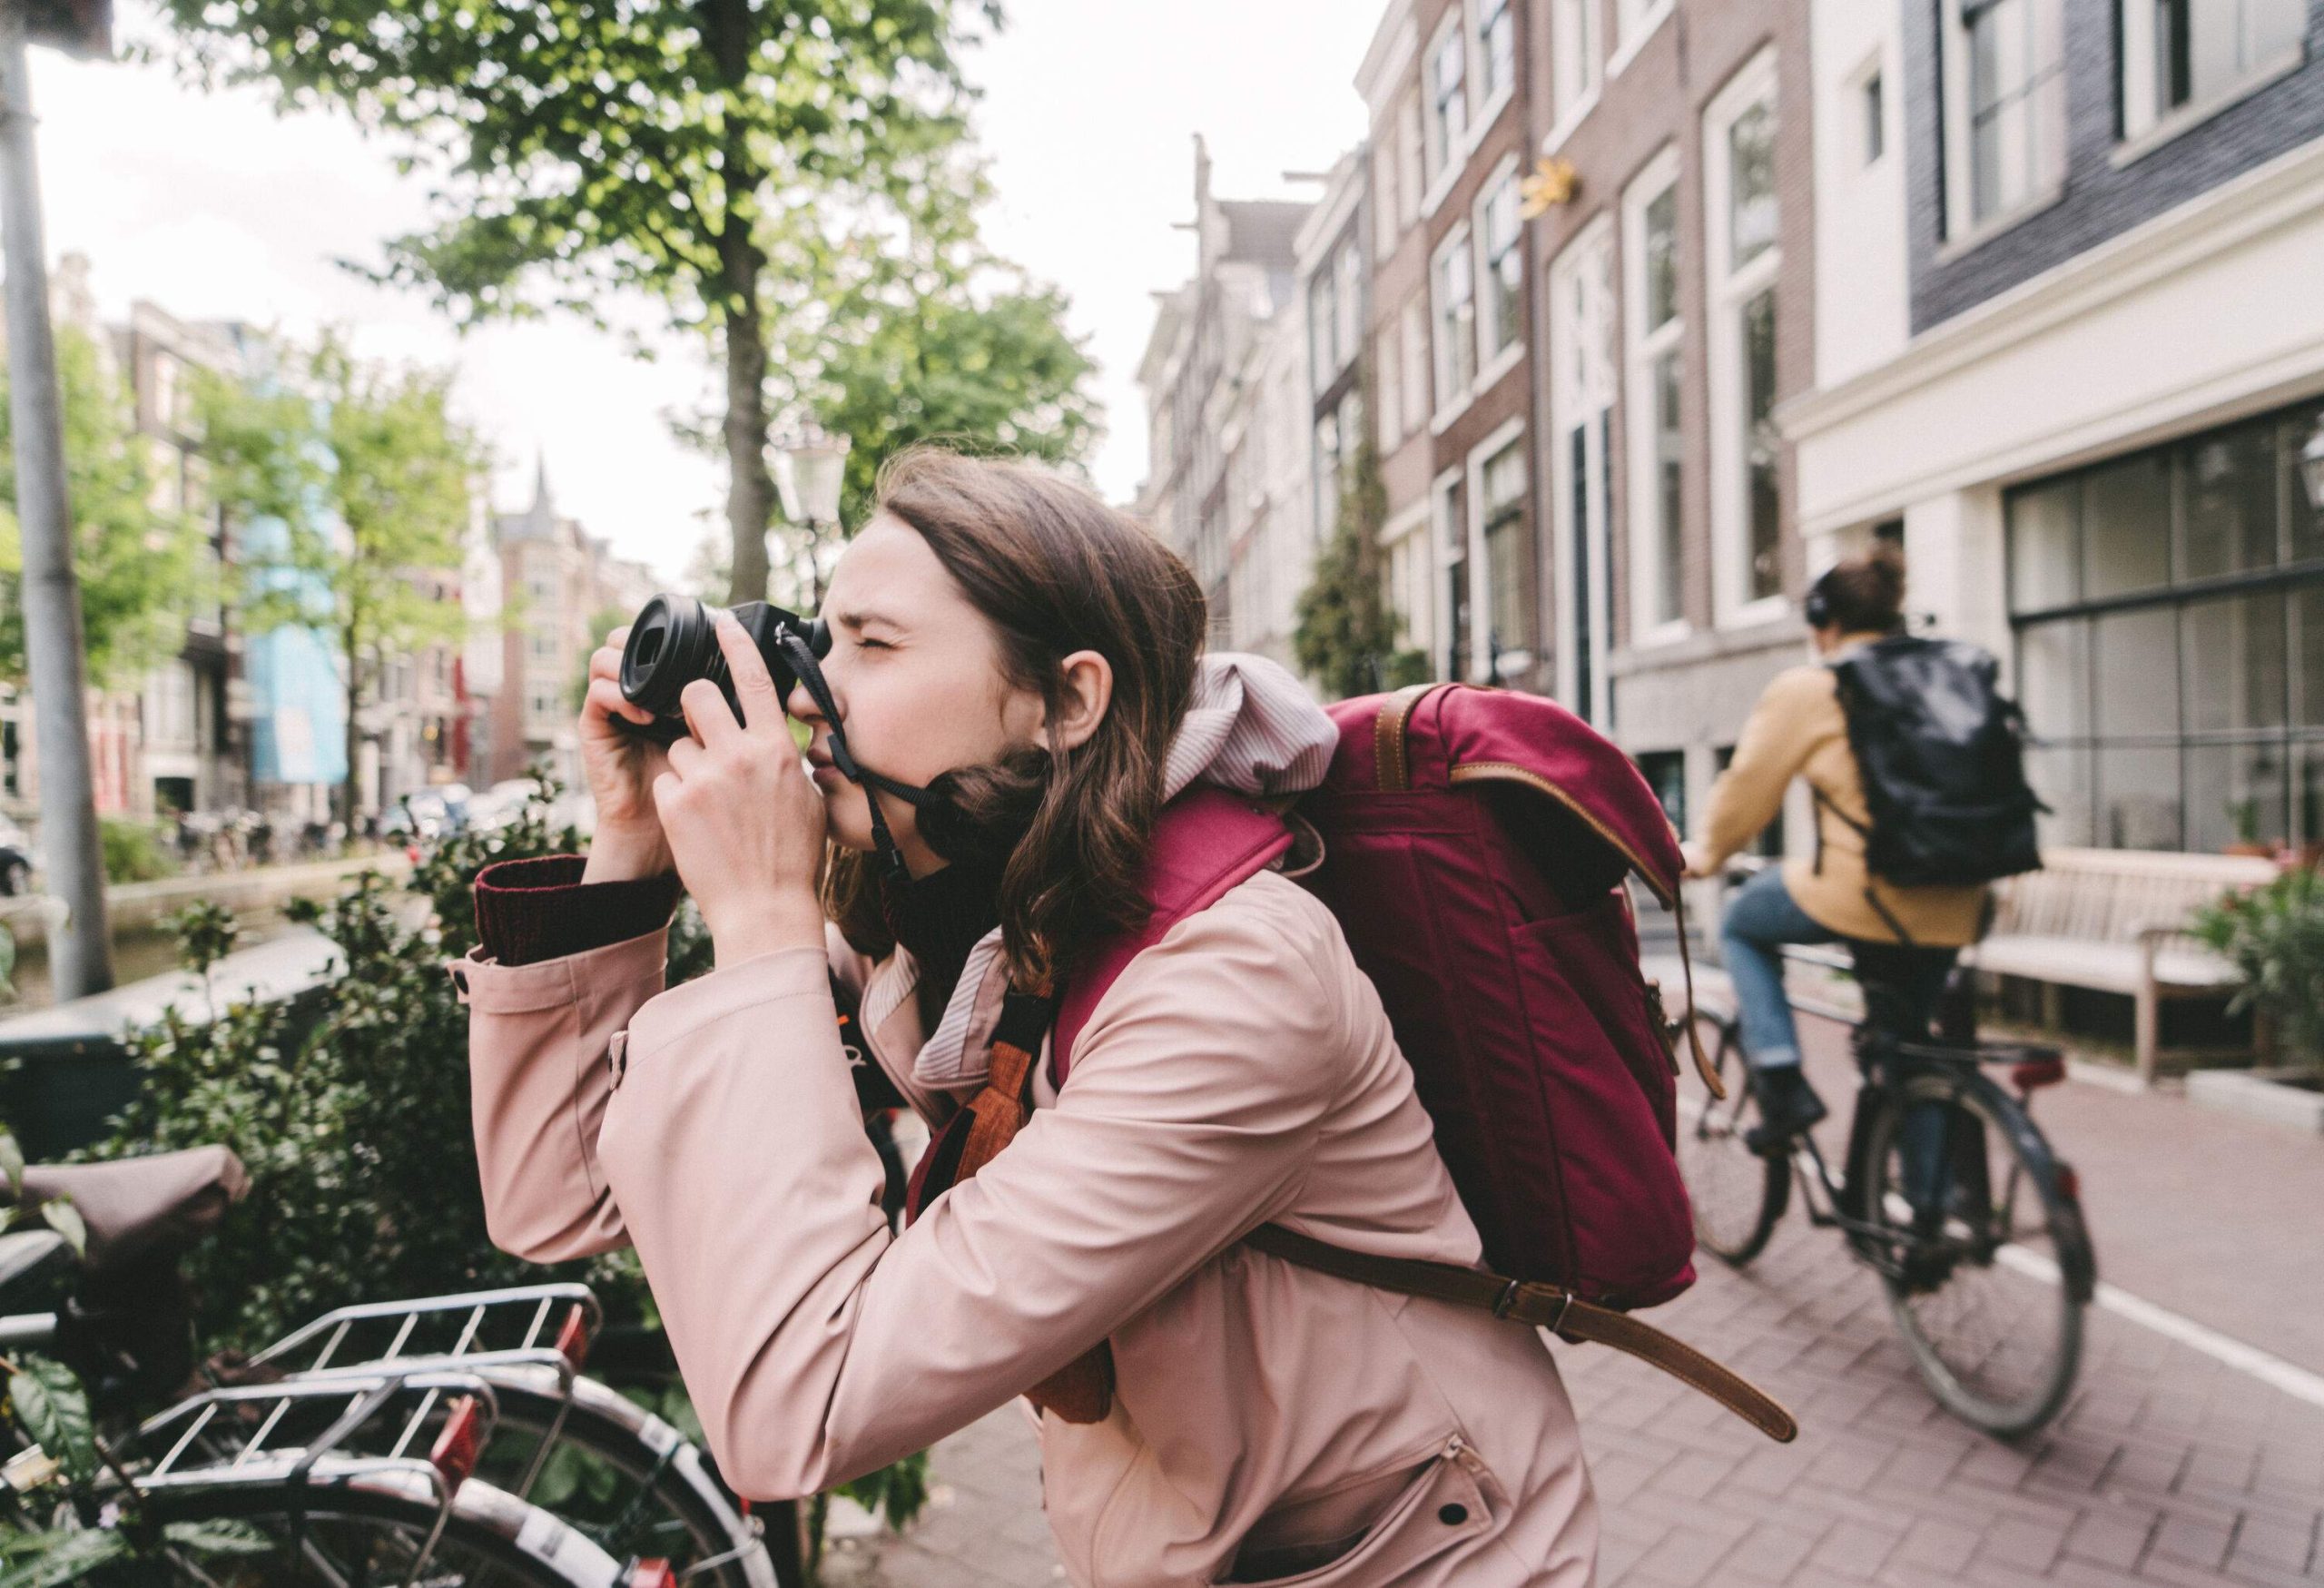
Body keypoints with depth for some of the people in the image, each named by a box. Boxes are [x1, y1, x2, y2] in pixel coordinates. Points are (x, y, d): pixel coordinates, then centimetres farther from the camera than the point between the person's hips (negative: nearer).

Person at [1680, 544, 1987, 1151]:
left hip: (1859, 895, -6)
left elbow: (1749, 785, 2)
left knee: (1743, 925, 22)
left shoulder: (1807, 689, -4)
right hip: (1953, 912, 6)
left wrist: (1708, 855, 19)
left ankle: (1783, 1085, 8)